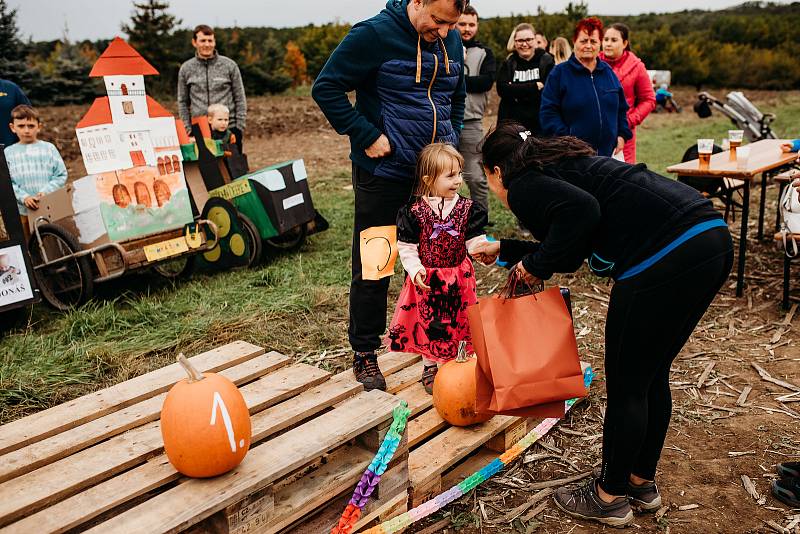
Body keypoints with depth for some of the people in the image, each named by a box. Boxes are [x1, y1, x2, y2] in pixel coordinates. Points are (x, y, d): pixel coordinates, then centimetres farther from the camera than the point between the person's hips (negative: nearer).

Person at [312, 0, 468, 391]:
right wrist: (367, 136, -17)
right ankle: (364, 354, 19)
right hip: (383, 172, -5)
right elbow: (326, 88, -12)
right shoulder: (375, 35, -12)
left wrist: (452, 137, 8)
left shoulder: (452, 41, 7)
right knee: (372, 269, 4)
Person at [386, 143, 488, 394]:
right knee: (428, 323, 10)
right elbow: (406, 247, -8)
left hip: (459, 278, 2)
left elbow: (475, 241, -3)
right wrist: (415, 270, -20)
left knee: (459, 323, 12)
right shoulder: (414, 212, -12)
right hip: (427, 279, -2)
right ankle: (429, 368, 28)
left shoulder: (467, 208, -4)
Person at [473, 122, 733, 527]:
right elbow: (573, 252, 28)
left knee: (626, 386, 7)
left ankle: (610, 498, 25)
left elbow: (582, 209, -19)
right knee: (651, 376, 22)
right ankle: (641, 481, 38)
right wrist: (504, 250, 37)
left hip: (666, 257, -10)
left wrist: (539, 263, -5)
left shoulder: (522, 185, 0)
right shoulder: (558, 166, 27)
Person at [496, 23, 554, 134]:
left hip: (540, 125, -1)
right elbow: (502, 89, -8)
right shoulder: (508, 64, 9)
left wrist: (517, 92, -11)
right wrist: (535, 86, -11)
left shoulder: (546, 61, 4)